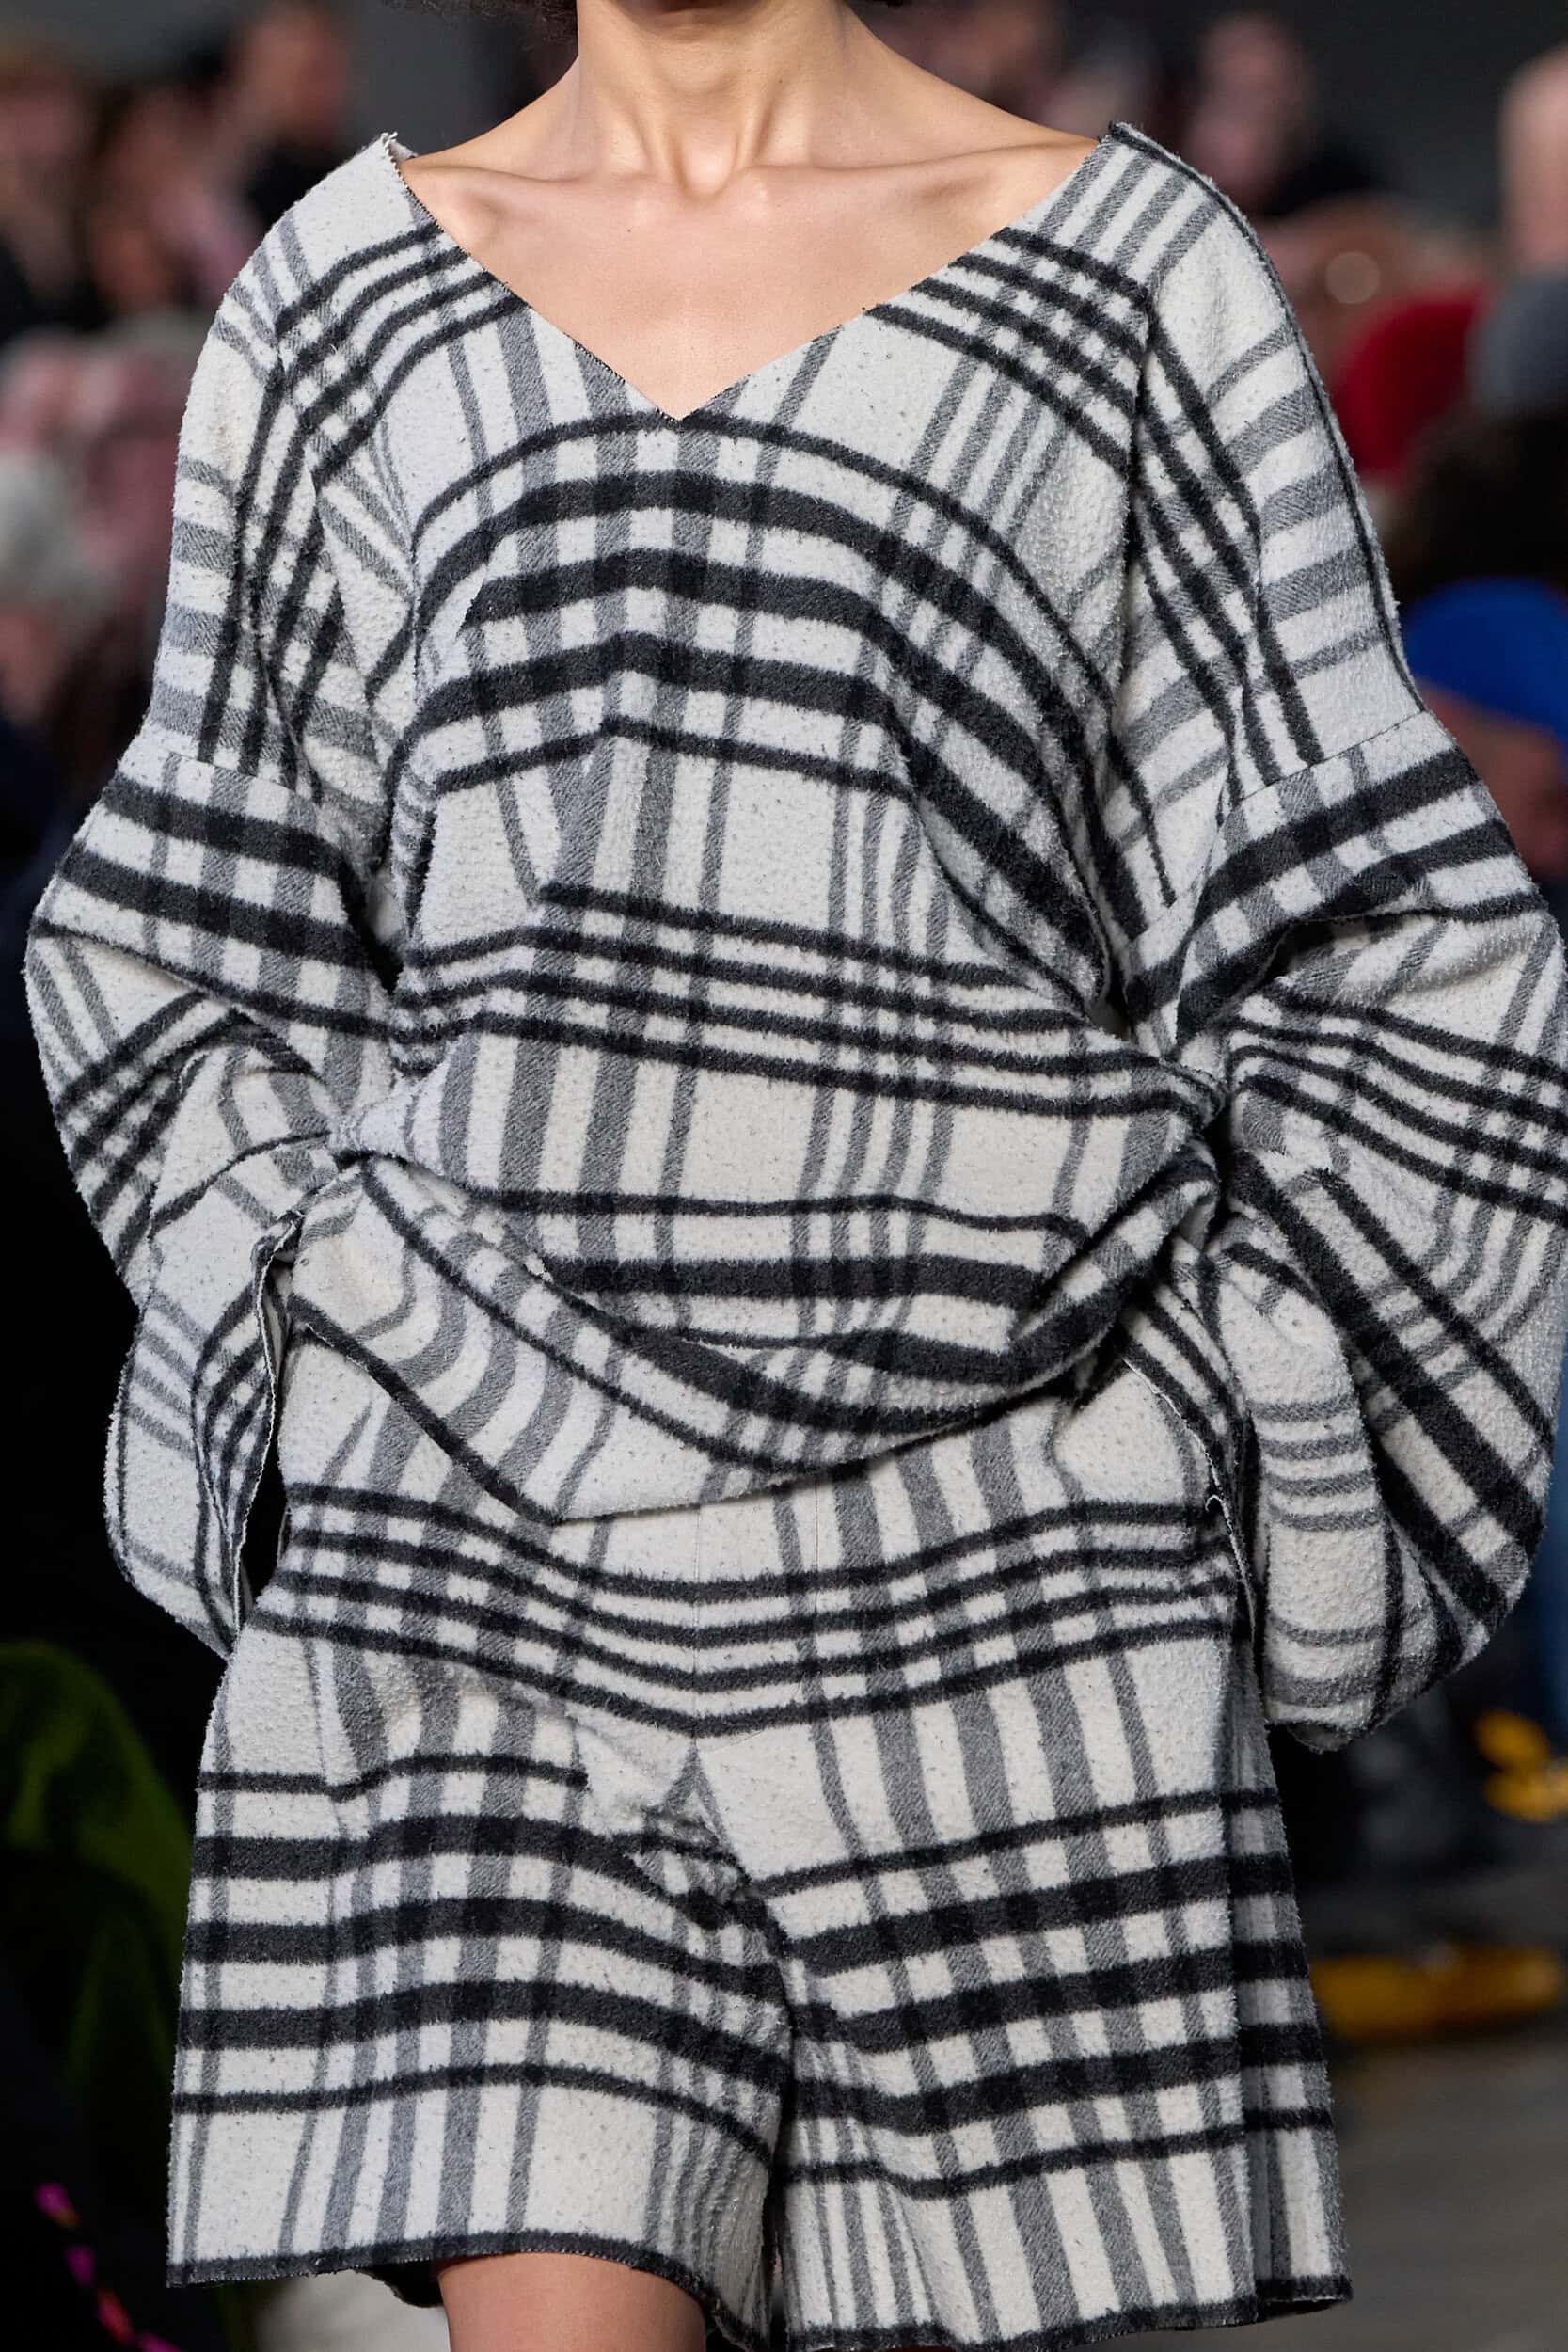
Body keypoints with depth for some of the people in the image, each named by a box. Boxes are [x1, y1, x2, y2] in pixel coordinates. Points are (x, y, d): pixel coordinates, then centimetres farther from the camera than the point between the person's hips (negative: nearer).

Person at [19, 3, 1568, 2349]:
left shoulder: (1131, 277, 3)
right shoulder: (348, 300, 10)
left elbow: (1374, 951, 3)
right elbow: (196, 945, 17)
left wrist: (1248, 1498, -2)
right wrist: (299, 1391, 6)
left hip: (980, 1530, -1)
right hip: (489, 1520, 1)